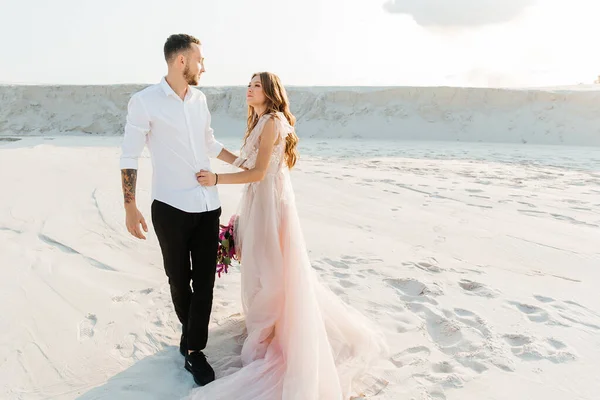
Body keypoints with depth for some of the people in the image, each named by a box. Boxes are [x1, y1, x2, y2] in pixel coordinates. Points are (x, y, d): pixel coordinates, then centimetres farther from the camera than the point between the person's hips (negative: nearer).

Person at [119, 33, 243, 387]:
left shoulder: (199, 99, 8)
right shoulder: (144, 102, -8)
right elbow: (130, 156, -6)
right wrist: (130, 207, -9)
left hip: (208, 207, 4)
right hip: (171, 209, -4)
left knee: (205, 281, 5)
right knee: (179, 280, 12)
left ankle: (194, 350, 19)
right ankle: (190, 331, 38)